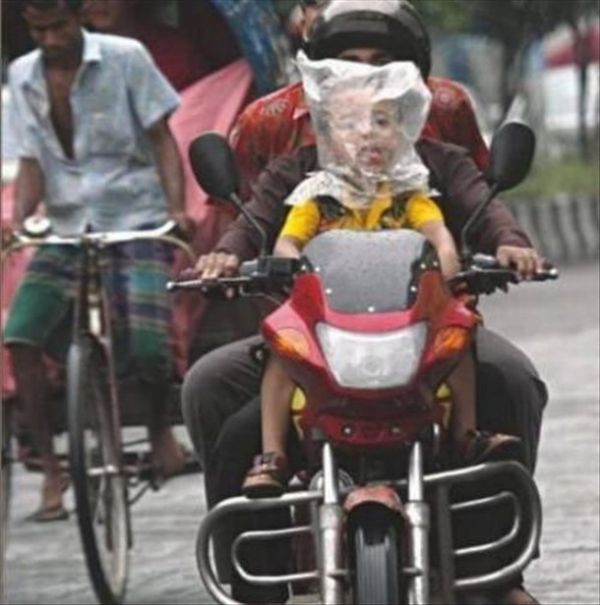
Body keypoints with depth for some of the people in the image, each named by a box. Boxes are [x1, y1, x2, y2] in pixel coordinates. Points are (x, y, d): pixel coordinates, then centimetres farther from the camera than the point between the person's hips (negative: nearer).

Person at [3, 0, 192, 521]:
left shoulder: (125, 58, -4)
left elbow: (161, 139, -1)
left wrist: (176, 207, -15)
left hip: (135, 223, -3)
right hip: (66, 231, 3)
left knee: (146, 341, -22)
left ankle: (160, 425, 12)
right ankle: (51, 469, -4)